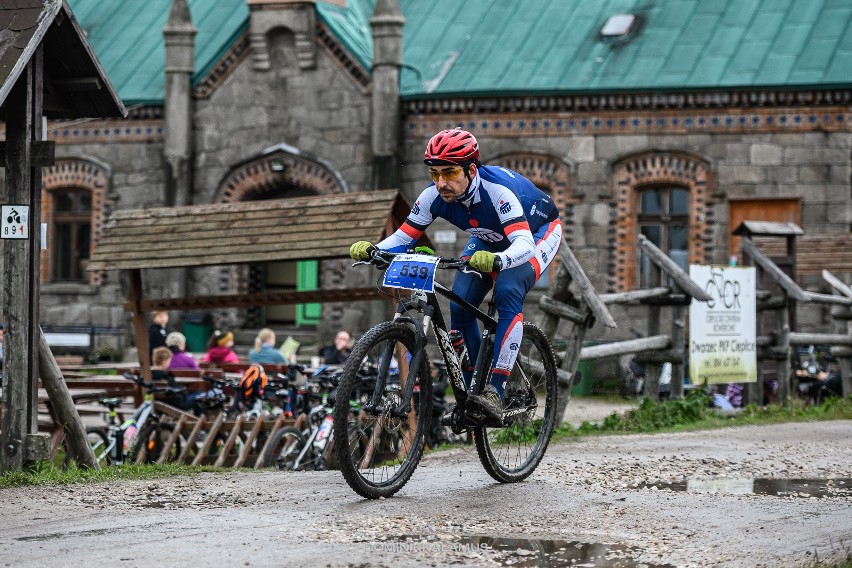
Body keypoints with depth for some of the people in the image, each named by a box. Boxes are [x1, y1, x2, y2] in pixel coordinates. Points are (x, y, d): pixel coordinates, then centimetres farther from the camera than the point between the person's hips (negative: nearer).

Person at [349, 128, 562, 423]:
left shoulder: (497, 190, -42)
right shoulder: (435, 196, -26)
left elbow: (524, 244, -52)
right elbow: (403, 237, -20)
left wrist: (496, 261, -73)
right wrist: (372, 250, -41)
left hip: (538, 231, -6)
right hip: (489, 237, 6)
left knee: (508, 291, -31)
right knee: (460, 305, -13)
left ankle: (495, 392, -29)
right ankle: (469, 391, 3)